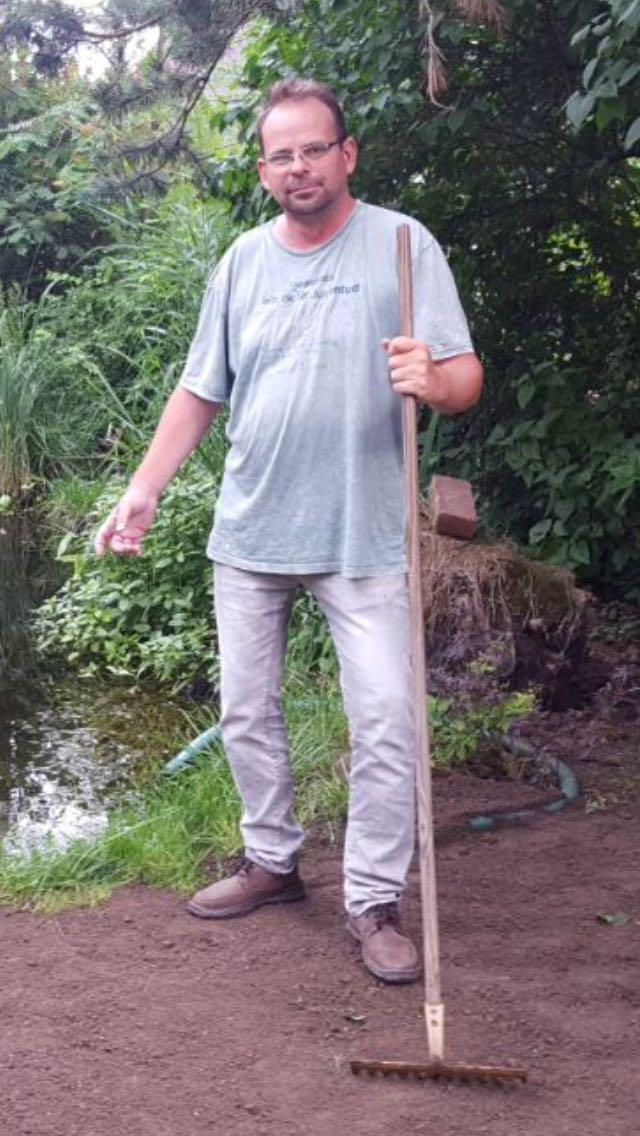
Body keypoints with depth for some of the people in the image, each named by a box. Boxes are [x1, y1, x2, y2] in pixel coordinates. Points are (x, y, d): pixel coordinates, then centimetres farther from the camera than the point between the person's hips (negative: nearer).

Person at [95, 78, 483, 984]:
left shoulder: (402, 246, -5)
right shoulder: (243, 262, 8)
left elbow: (465, 379, -10)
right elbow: (199, 393, 13)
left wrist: (433, 381, -34)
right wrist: (144, 492, 6)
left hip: (363, 537, -4)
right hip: (250, 534, 5)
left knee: (385, 722, -5)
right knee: (246, 713, 13)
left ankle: (374, 901, 8)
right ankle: (272, 862, 32)